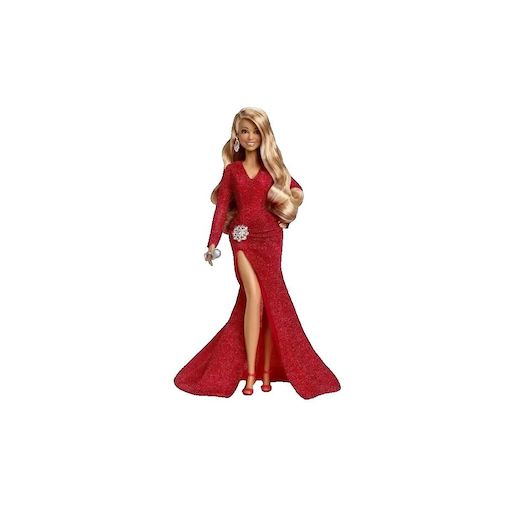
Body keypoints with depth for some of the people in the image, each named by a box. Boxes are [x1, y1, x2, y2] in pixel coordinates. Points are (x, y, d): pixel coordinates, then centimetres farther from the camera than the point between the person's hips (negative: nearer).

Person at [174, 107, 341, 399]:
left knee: (270, 300, -1)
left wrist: (288, 200, -4)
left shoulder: (272, 166, 9)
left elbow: (297, 191, 16)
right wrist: (213, 243, -1)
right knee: (255, 296, -15)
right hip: (243, 237, -1)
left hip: (269, 237, 1)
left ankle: (266, 369, 5)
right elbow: (222, 207, 4)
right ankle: (251, 373, -11)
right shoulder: (232, 170, 8)